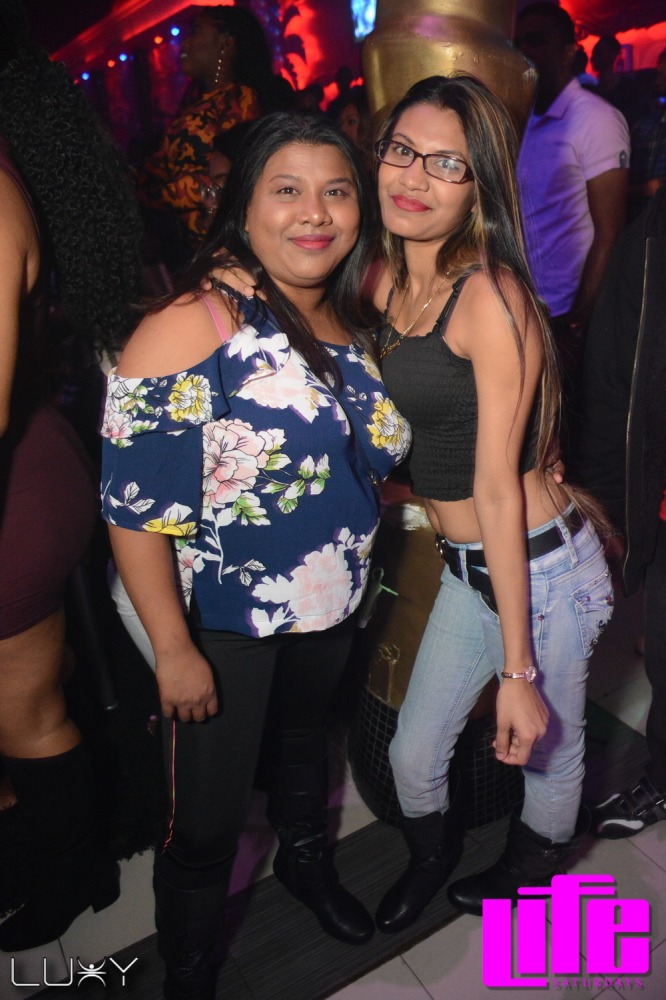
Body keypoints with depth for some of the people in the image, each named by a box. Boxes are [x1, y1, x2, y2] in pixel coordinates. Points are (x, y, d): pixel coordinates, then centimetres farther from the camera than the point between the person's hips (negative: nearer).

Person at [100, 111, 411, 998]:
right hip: (221, 621, -6)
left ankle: (306, 861, 61)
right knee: (206, 821, 8)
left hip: (331, 604, 7)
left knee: (306, 737, 30)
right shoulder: (195, 323, -23)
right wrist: (174, 651, -19)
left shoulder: (351, 320, -1)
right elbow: (134, 503, -23)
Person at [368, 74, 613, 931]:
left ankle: (529, 877, 51)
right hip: (465, 568, 7)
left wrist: (517, 670, -18)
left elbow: (500, 489, -22)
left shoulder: (489, 295, -20)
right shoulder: (387, 281, 2)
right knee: (413, 755, 17)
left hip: (539, 566, -6)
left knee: (546, 749, 19)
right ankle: (430, 858, 51)